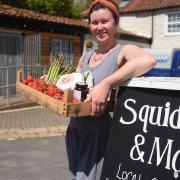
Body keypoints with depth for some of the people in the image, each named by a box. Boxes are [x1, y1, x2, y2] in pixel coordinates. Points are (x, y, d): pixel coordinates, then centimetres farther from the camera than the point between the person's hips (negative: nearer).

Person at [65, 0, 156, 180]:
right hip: (75, 130, 7)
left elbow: (148, 60, -34)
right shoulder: (85, 57, 10)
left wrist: (106, 84, -39)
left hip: (99, 133, -6)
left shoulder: (123, 51, -11)